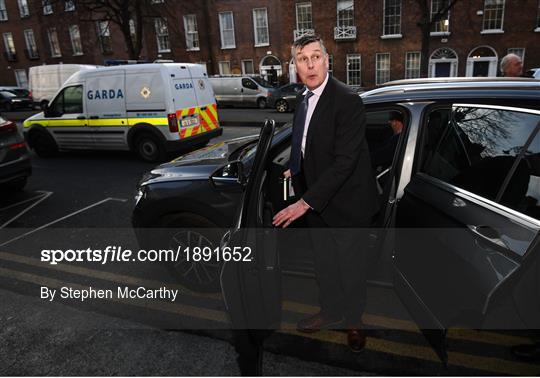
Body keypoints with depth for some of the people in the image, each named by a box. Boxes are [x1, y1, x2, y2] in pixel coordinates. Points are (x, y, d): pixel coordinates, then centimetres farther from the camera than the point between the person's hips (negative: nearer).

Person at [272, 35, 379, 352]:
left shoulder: (348, 100, -22)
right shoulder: (304, 100, 4)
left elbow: (345, 160, -28)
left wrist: (307, 201, -29)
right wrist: (295, 170, 9)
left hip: (346, 202, -7)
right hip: (315, 199, 7)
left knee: (351, 266, 13)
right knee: (325, 263, 22)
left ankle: (354, 320, 38)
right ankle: (331, 311, 45)